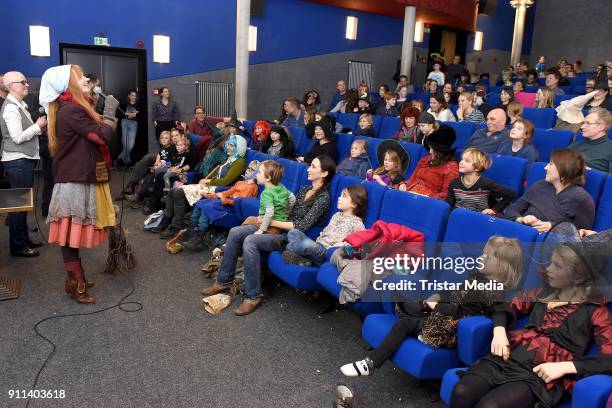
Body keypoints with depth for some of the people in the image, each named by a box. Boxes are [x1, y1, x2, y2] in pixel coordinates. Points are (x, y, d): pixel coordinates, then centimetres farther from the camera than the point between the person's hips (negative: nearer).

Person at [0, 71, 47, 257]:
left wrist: (39, 125, 2)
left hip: (25, 159, 10)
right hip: (17, 160, -10)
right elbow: (18, 137, -19)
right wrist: (38, 126, -13)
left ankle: (24, 239, 28)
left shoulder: (20, 105, 13)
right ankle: (18, 246, 7)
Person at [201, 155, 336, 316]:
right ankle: (224, 281, 3)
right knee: (235, 232, -7)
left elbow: (302, 226, -17)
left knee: (250, 241, -31)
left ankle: (253, 296, -21)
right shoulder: (304, 190, 15)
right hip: (279, 227, 8)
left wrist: (272, 222, -14)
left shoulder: (324, 197, -11)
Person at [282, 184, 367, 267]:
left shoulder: (357, 222, -2)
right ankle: (300, 258, -25)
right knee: (293, 232, -6)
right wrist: (318, 240, 5)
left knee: (307, 243, -37)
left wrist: (342, 244, -19)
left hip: (328, 252, -8)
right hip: (317, 245, 8)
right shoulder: (337, 215, 22)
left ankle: (288, 248, -10)